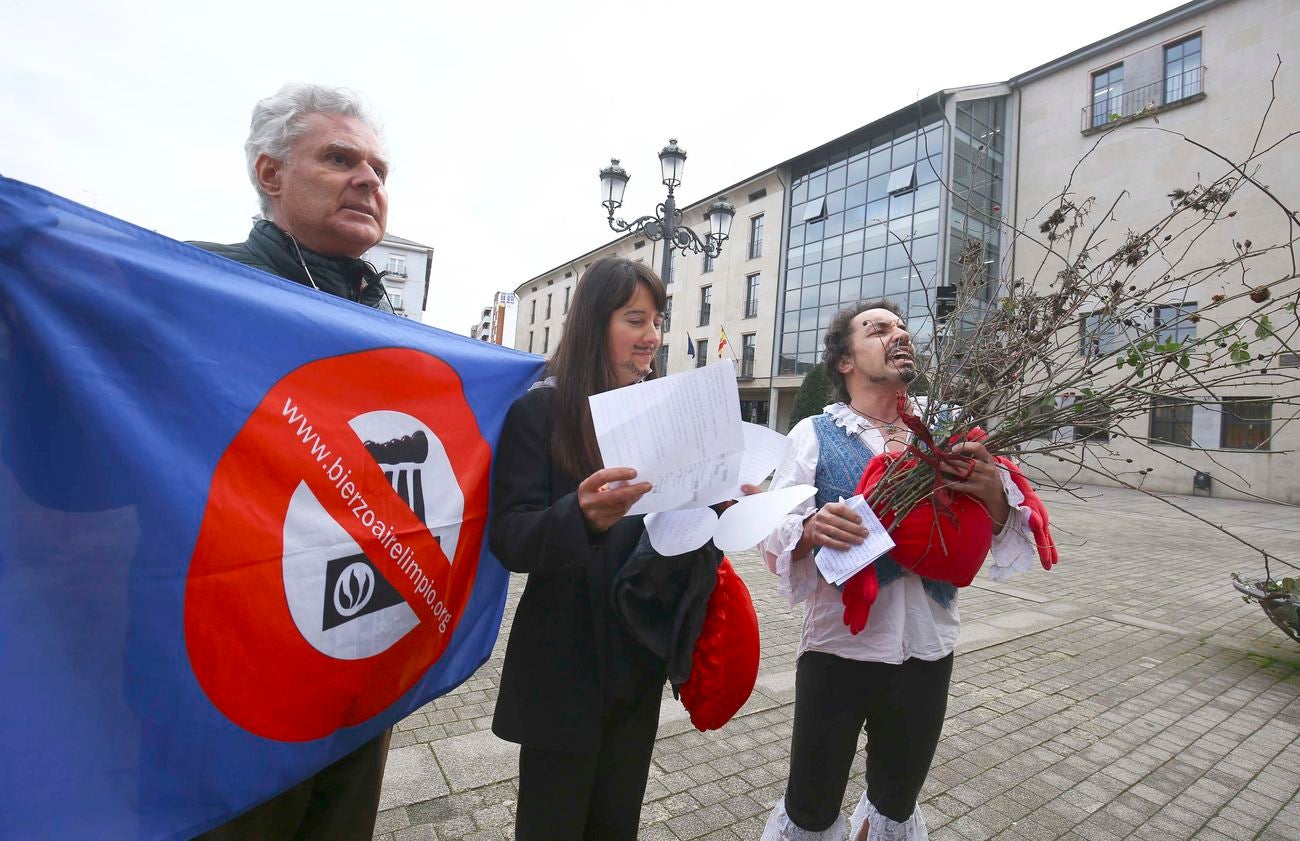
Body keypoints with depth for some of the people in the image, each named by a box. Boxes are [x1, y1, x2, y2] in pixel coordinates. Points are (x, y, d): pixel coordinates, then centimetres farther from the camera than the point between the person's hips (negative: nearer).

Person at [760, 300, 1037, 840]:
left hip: (927, 652, 3)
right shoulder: (815, 434, -6)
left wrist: (994, 494, -20)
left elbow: (1005, 536, 1)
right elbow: (773, 535, -11)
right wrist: (810, 530, -32)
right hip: (836, 648, -3)